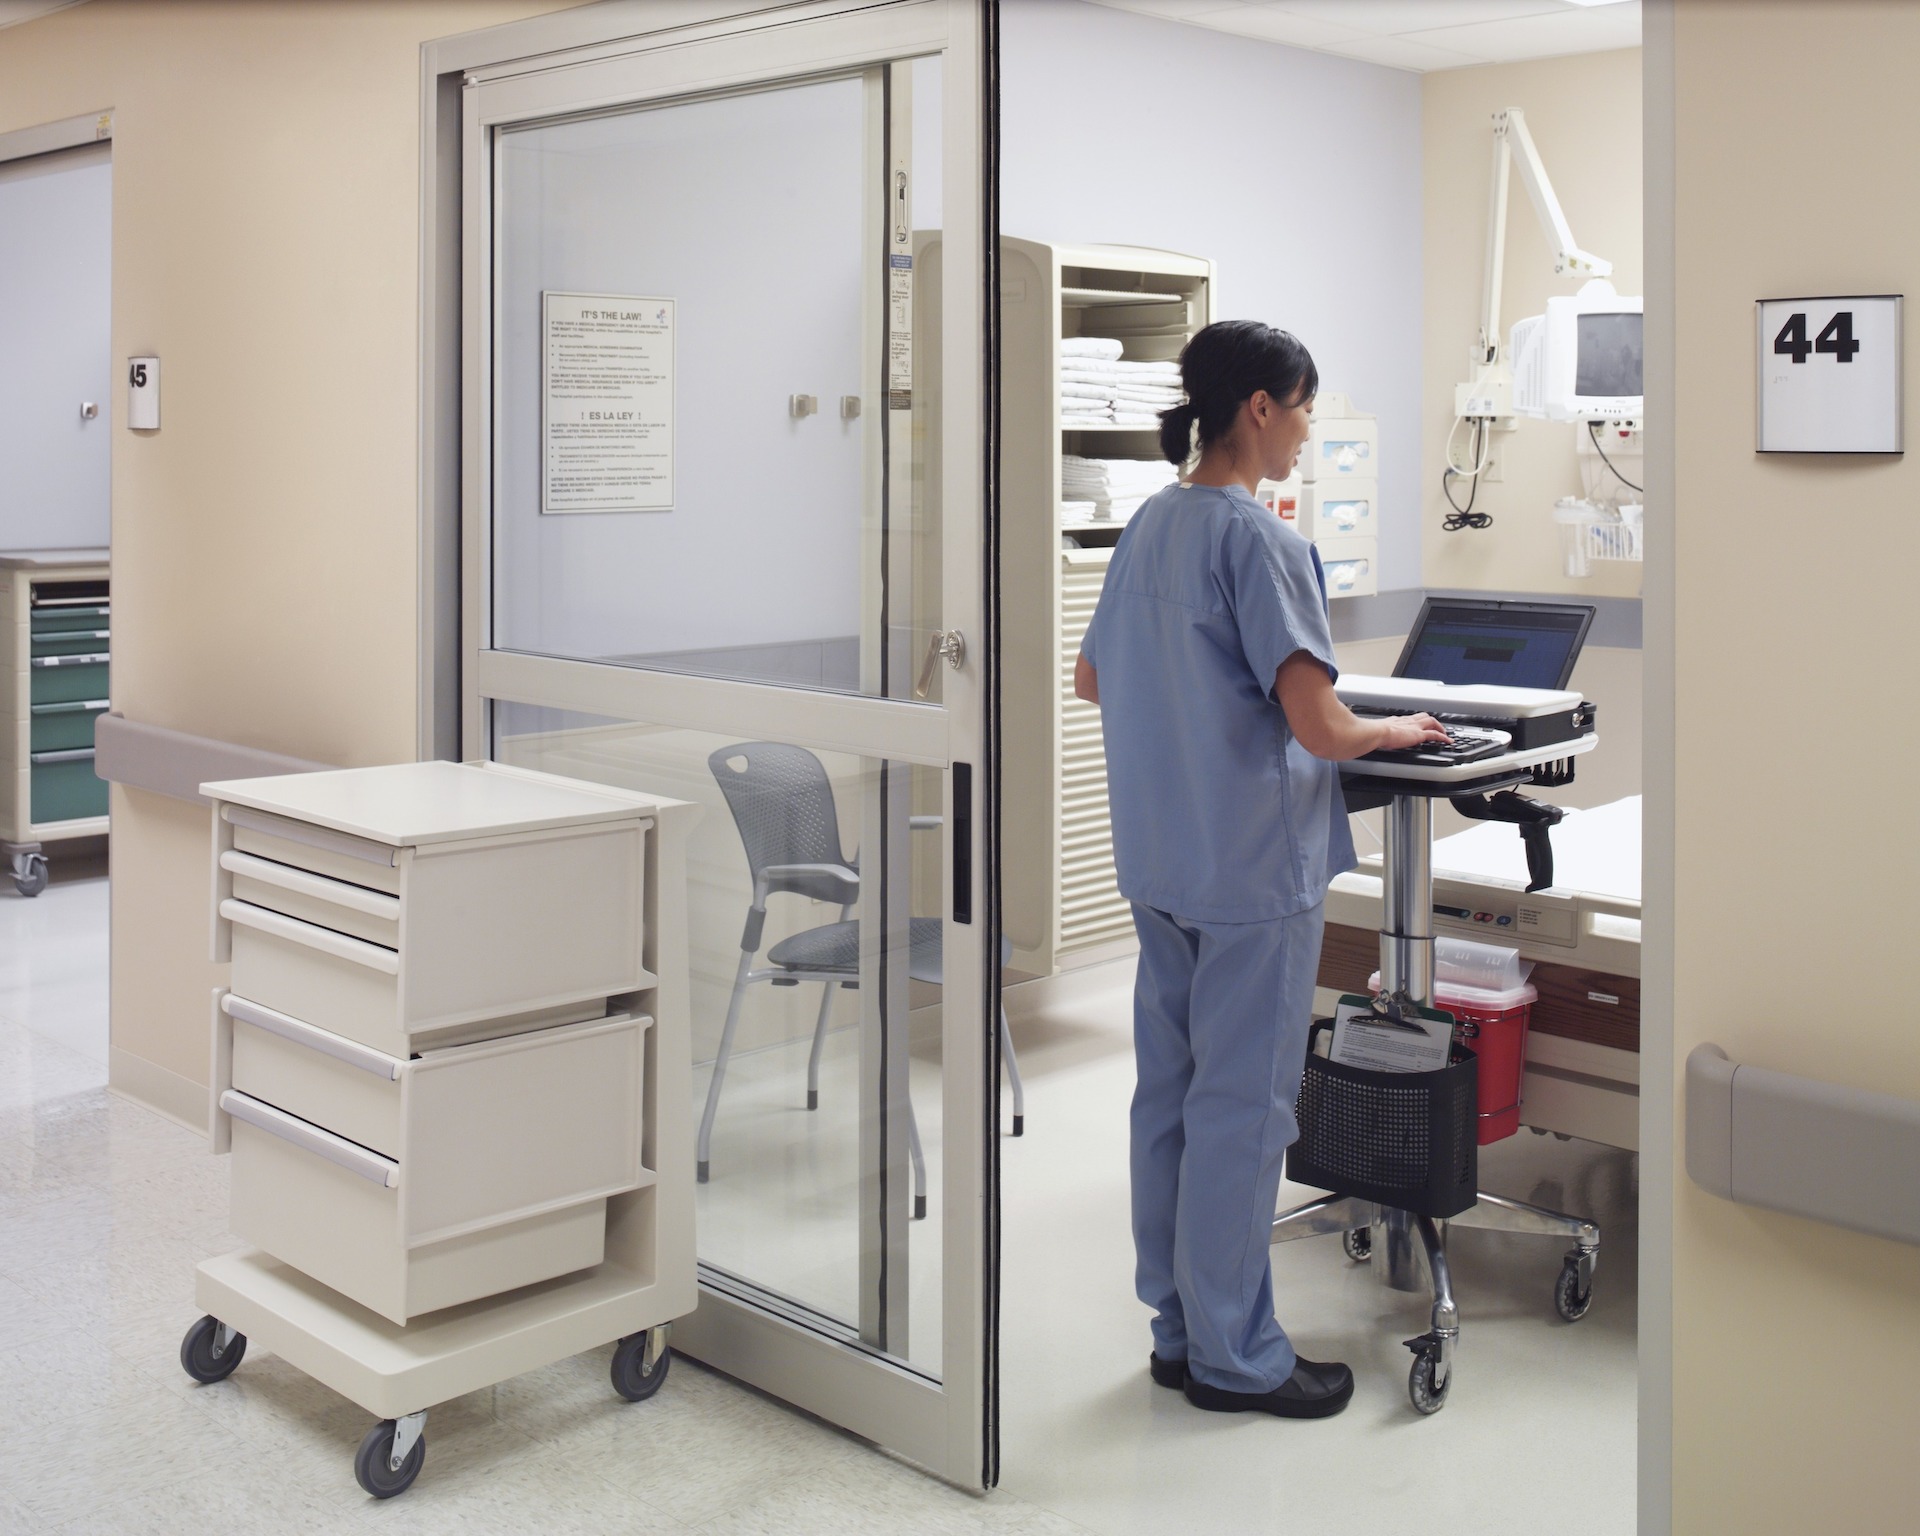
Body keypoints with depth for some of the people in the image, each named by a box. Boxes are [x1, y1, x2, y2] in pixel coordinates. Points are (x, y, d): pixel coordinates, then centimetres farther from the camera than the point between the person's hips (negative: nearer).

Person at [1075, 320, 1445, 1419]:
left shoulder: (1150, 526, 8)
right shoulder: (1259, 538, -17)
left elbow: (1093, 680, 19)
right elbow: (1320, 728, -22)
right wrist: (1399, 731, -3)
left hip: (1161, 863, 9)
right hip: (1255, 870, -8)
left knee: (1170, 1092, 14)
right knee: (1242, 1106, 1)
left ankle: (1179, 1329, 26)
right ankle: (1235, 1357, 13)